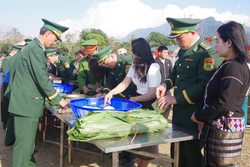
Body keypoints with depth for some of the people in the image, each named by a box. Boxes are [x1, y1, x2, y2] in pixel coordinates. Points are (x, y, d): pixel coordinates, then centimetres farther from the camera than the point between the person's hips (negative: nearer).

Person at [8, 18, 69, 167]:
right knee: (24, 142, -3)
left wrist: (53, 96, 20)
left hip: (27, 101, 10)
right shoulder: (35, 49, -17)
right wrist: (58, 99, -16)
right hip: (27, 102, -10)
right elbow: (41, 77, -22)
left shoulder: (35, 47, 15)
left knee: (27, 141, 18)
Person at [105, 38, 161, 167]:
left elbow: (152, 94, -21)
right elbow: (124, 83, 0)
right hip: (137, 101, 7)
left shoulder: (153, 68, -19)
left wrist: (134, 99, -11)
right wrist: (111, 93, -15)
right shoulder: (135, 66, 5)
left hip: (149, 105, -7)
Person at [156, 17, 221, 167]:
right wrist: (166, 84, 1)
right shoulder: (183, 51, 10)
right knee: (177, 155, 21)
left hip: (194, 116, -8)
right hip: (179, 113, 8)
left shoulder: (207, 53, -18)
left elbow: (205, 85, -25)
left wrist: (176, 98, -24)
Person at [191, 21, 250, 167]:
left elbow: (224, 105, -24)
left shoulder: (234, 68, -20)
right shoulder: (230, 65, 12)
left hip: (226, 128, -9)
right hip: (219, 126, 9)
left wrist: (199, 116, -12)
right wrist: (204, 117, 10)